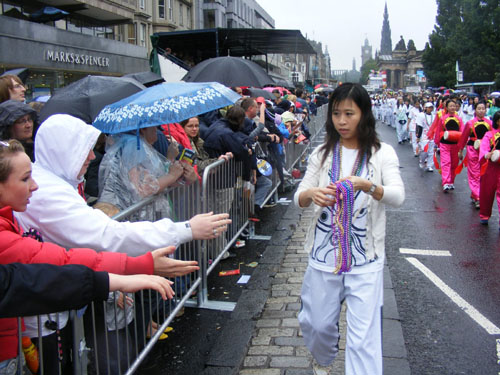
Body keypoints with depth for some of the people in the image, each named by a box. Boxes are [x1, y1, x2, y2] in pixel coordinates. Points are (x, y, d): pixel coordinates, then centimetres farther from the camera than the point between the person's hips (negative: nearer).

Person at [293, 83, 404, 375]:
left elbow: (398, 196, -16)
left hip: (365, 257, -2)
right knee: (317, 323, 16)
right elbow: (298, 198, 1)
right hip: (324, 252, 3)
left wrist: (367, 186, -36)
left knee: (364, 337, -5)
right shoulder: (322, 154, 6)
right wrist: (311, 194, -24)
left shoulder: (382, 153, -1)